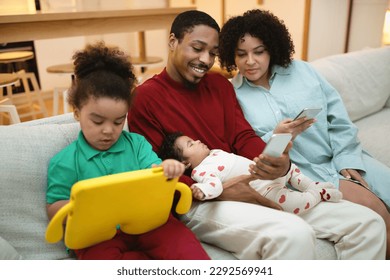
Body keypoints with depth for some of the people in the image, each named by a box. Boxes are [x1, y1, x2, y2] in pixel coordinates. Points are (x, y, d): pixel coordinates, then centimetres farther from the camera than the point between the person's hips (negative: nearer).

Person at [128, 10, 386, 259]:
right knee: (294, 235, -35)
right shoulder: (146, 97, -4)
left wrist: (280, 163, -16)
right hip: (199, 203, -6)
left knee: (368, 223, -1)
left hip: (253, 188, 7)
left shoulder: (219, 84, 15)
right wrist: (217, 190, -21)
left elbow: (243, 137, 7)